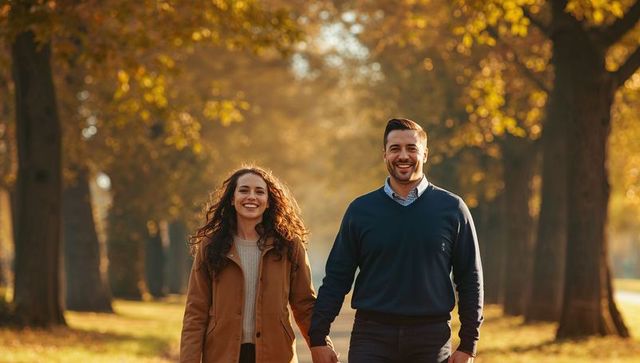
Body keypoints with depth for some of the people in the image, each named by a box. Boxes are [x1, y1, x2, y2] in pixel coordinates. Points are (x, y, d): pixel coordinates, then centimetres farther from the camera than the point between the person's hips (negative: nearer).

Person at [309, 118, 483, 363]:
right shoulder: (361, 210, 6)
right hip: (372, 335, 0)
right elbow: (337, 277, 6)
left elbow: (470, 279, 6)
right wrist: (317, 337, 0)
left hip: (431, 338, 0)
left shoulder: (452, 208, 4)